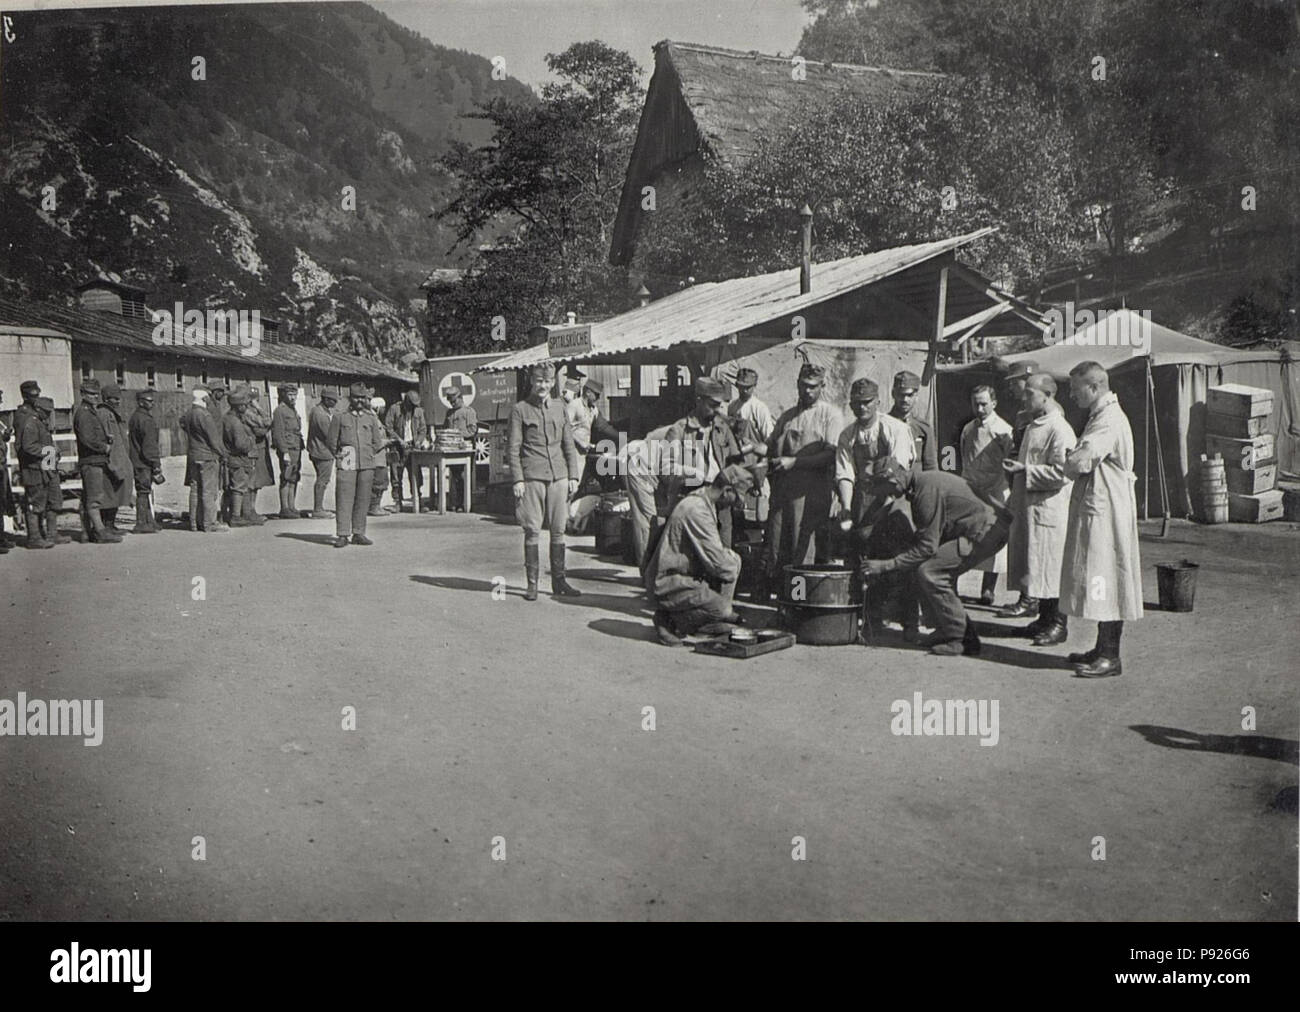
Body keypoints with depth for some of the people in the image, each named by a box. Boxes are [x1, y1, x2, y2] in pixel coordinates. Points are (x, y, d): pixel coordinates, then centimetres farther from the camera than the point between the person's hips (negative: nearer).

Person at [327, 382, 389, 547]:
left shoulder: (371, 419, 13)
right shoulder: (339, 418, 6)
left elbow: (377, 442, 16)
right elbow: (332, 442, 7)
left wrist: (369, 457, 8)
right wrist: (340, 457, 3)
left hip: (367, 464, 3)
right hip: (346, 465, -3)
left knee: (363, 499, 4)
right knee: (344, 498, -7)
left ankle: (359, 534, 11)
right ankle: (342, 535, -7)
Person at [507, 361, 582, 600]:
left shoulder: (560, 407, 12)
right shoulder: (520, 410, 1)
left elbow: (569, 445, 16)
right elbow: (512, 448, -1)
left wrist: (573, 476, 10)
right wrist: (517, 479, -8)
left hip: (559, 476, 4)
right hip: (532, 477, -4)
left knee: (558, 530, 6)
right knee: (532, 531, -2)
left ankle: (559, 581, 15)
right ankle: (532, 583, 6)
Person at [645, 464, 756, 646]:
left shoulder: (701, 502, 10)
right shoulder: (697, 511, -24)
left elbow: (712, 551, 20)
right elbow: (718, 563, -25)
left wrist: (732, 559, 3)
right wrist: (733, 567, -4)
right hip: (670, 585, -10)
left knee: (733, 559, 5)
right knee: (722, 609, -20)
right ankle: (670, 621, -5)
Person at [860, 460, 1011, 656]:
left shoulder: (928, 489, -21)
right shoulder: (921, 484, 10)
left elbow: (927, 546, -22)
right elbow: (924, 536, 18)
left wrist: (887, 565, -19)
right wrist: (896, 554, 8)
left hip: (988, 531, -10)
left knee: (929, 572, -15)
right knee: (939, 573, 9)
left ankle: (957, 637, -6)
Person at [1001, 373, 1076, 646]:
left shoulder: (1059, 430, -15)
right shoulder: (1032, 426, 15)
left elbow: (1061, 472, -21)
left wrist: (1025, 470, -19)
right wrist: (1015, 467, 8)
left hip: (1048, 509, -9)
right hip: (1028, 506, 9)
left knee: (1050, 568, -3)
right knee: (1034, 565, 13)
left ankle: (1058, 623, 7)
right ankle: (1044, 618, 23)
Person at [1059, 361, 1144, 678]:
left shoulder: (1110, 420, -17)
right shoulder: (1100, 416, 17)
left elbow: (1080, 462, -25)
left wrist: (1070, 462, -5)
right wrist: (1077, 461, 0)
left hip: (1105, 511, -10)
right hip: (1094, 508, 10)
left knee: (1105, 580, -6)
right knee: (1099, 582, 14)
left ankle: (1110, 657, -2)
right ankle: (1103, 649, 22)